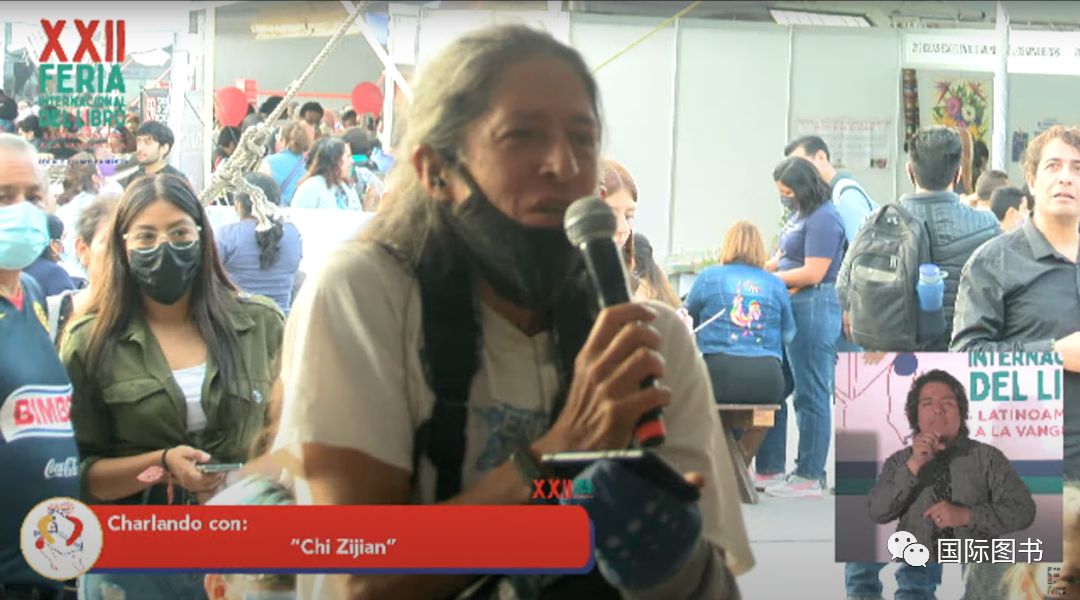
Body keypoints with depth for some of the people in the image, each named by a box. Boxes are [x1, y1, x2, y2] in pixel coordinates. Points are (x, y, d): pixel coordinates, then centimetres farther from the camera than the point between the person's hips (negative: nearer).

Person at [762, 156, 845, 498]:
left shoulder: (823, 219, -13)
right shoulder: (801, 214, 16)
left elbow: (813, 273, -18)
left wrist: (767, 279, -10)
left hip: (815, 307, -10)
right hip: (793, 306, 10)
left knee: (811, 394, -4)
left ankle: (810, 477, 1)